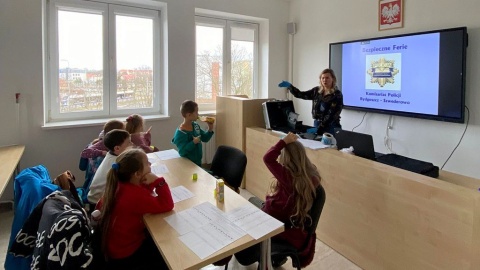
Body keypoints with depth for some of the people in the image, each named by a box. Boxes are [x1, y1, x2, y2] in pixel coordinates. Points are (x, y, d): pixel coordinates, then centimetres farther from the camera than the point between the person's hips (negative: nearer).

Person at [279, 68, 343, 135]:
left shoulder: (337, 95, -11)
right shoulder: (317, 90, 5)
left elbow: (331, 115, -18)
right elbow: (300, 94, 7)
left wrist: (319, 129, -26)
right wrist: (289, 86, -8)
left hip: (331, 127, -4)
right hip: (317, 124, 5)